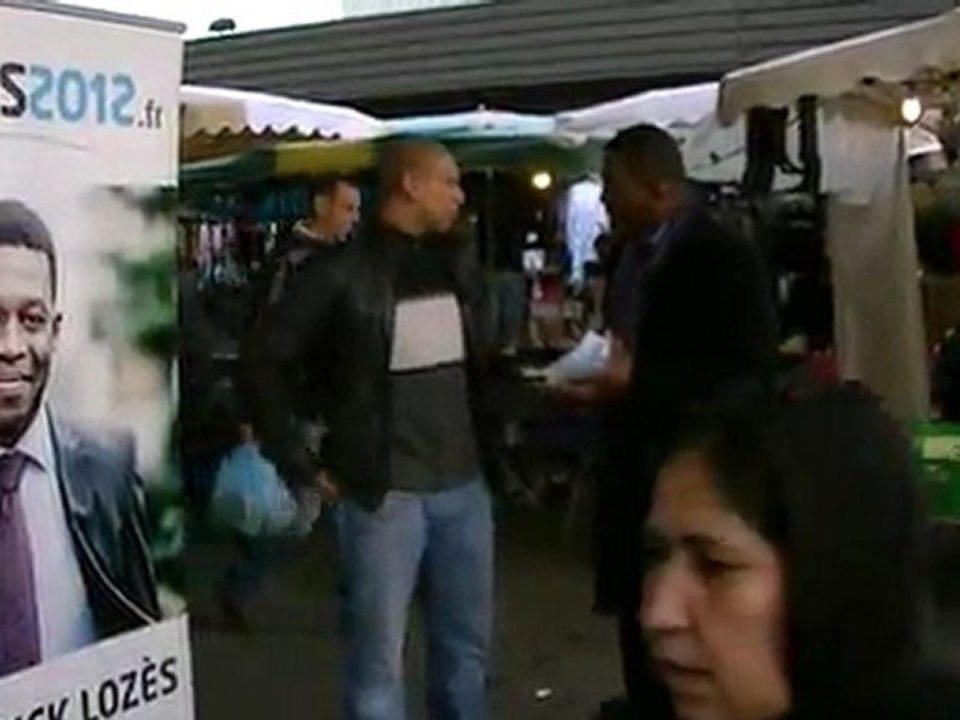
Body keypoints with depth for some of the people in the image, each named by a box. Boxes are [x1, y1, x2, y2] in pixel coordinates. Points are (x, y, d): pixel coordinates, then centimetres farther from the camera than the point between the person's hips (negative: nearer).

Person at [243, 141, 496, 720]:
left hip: (465, 486, 6)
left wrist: (488, 446, 12)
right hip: (385, 493, -5)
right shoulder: (344, 273, -10)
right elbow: (267, 362, -7)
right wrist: (301, 464, -7)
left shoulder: (460, 264, 8)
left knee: (468, 645, 16)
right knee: (379, 654, 5)